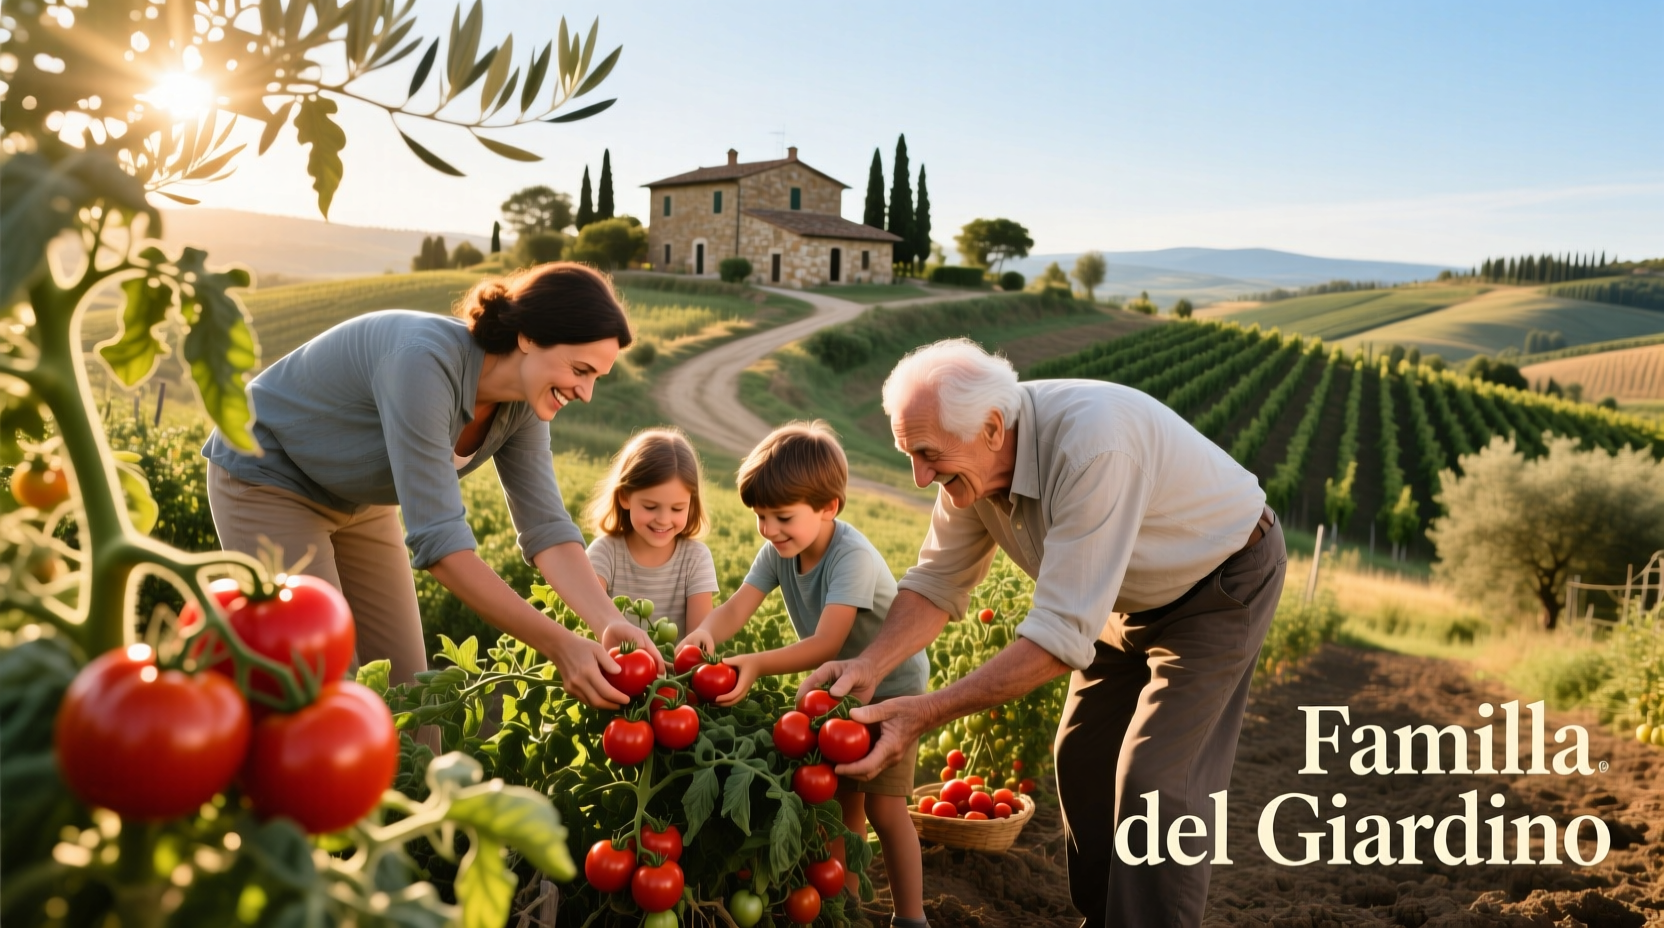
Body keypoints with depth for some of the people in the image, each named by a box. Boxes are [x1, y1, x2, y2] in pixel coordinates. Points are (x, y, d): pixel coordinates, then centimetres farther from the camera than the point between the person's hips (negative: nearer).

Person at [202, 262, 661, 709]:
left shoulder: (521, 405, -15)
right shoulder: (425, 362, -38)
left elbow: (546, 526, -15)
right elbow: (439, 539, -40)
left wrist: (610, 622, -31)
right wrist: (559, 645, -41)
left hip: (359, 500, 7)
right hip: (266, 480, -7)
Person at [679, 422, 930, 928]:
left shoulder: (853, 558, -31)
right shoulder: (778, 550, -10)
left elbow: (826, 644, -39)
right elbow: (738, 605, -21)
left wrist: (758, 665, -52)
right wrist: (705, 631, -43)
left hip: (892, 687, -6)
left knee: (884, 809, -6)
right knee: (841, 801, 11)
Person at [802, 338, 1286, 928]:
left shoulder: (1093, 444, -40)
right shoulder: (972, 455, -16)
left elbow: (1063, 634, -40)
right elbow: (937, 582, -7)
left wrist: (924, 714, -41)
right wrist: (869, 666, -25)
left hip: (1223, 579, -7)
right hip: (1133, 594, 8)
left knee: (1155, 782, -14)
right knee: (1081, 761, 10)